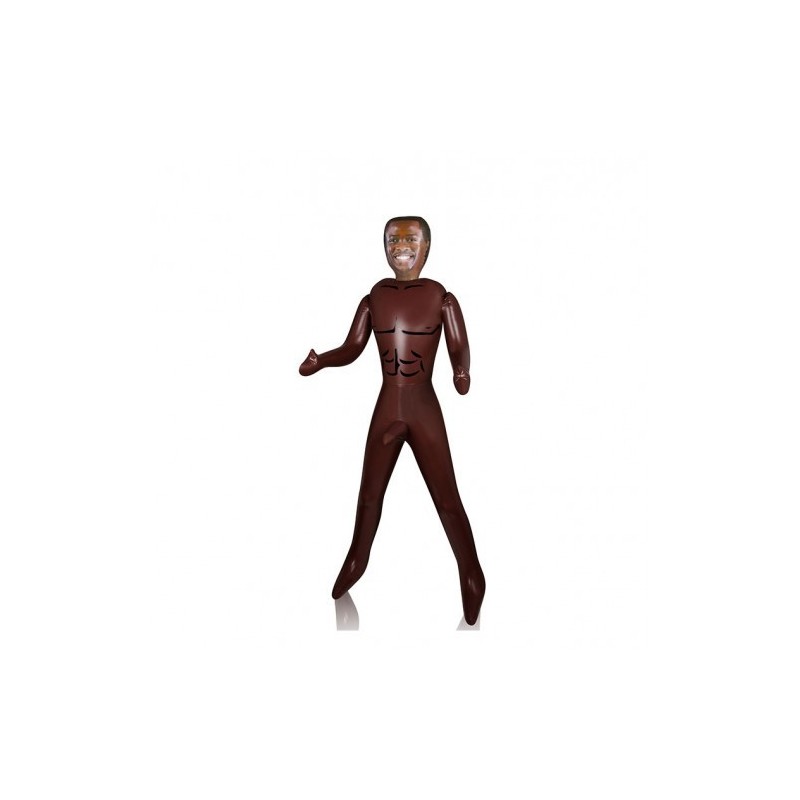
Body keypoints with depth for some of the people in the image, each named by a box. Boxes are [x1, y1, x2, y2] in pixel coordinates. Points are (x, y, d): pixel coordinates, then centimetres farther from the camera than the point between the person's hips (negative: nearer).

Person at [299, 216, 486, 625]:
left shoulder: (442, 298, -4)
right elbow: (351, 349, 3)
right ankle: (357, 560, 39)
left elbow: (459, 350, -6)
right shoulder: (374, 298, 2)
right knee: (369, 493, 16)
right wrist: (319, 360, -16)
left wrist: (461, 373, -29)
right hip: (385, 410, 3)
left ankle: (472, 577, 17)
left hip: (425, 410, -3)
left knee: (447, 500, 0)